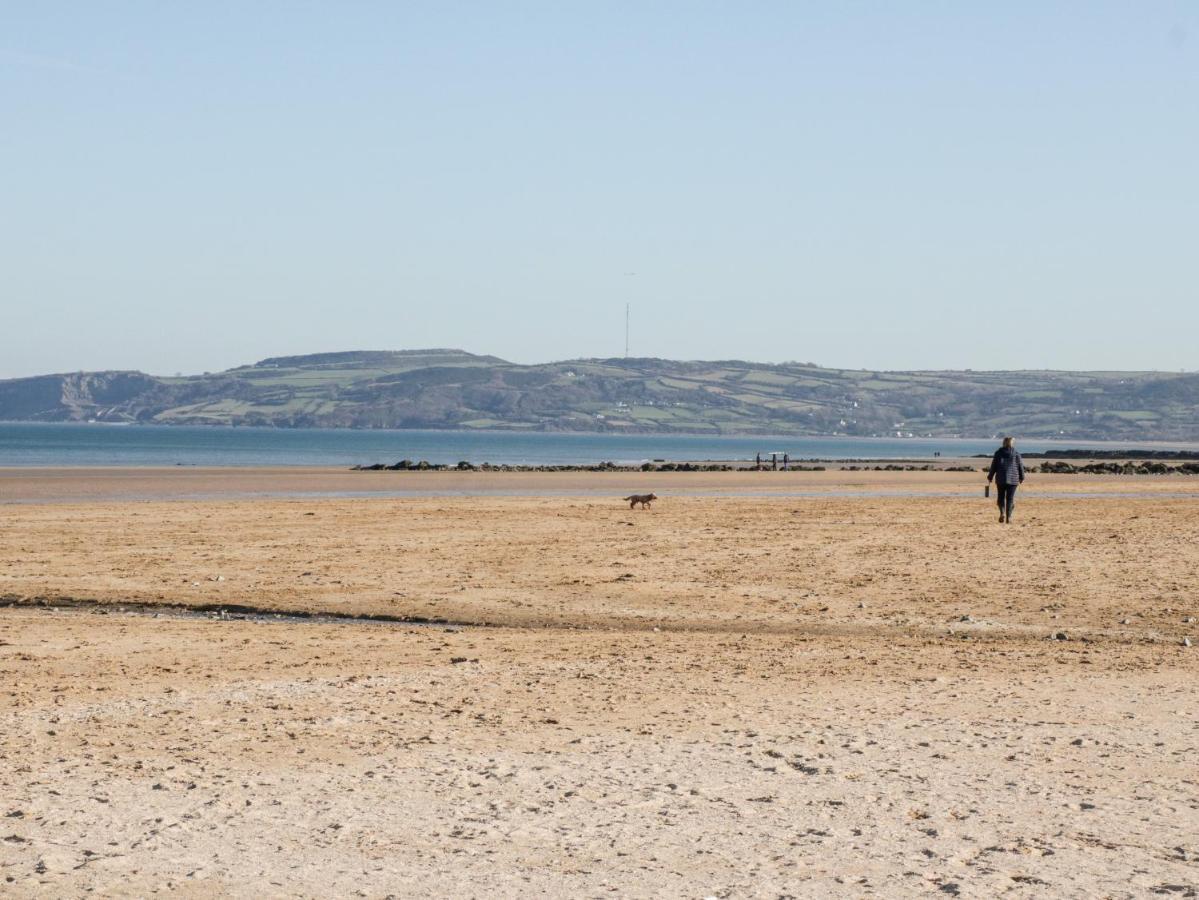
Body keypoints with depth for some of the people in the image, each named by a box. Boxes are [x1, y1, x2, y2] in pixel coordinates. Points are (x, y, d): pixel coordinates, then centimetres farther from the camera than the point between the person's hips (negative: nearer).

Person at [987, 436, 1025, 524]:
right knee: (1010, 498, 3)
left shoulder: (998, 453, 1)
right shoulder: (1016, 454, 0)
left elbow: (993, 466, 4)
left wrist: (990, 477, 15)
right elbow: (1020, 467, 6)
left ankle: (1002, 513, -11)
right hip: (1013, 480, 0)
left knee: (1001, 497, 11)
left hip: (1000, 479, 0)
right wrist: (1021, 478, 19)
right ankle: (1008, 517, -1)